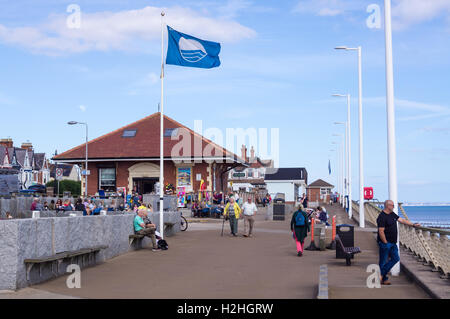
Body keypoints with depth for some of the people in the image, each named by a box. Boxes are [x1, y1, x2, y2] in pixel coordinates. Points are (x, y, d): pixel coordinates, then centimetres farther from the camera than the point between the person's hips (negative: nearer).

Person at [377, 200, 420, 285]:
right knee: (383, 261, 1)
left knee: (396, 259, 9)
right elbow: (381, 232, -20)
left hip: (392, 243, 9)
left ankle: (382, 274, 14)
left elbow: (402, 220, 15)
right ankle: (384, 279, 11)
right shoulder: (382, 217, -18)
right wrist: (385, 243, -17)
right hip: (385, 243, -9)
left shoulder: (392, 214, 10)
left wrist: (413, 224, 10)